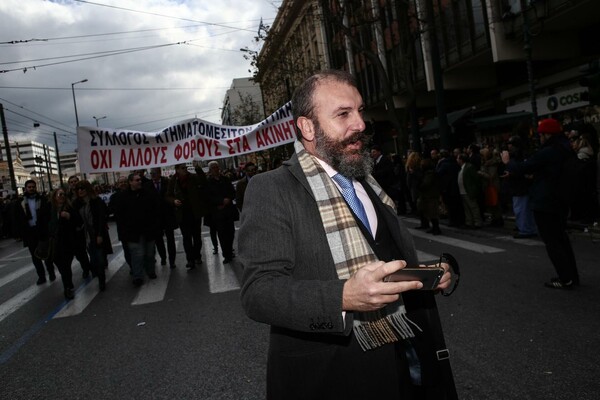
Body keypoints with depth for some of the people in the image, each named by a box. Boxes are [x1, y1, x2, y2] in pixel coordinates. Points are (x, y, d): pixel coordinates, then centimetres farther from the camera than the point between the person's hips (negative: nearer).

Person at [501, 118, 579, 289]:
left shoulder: (547, 152, -21)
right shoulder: (565, 149, 11)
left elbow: (523, 167, -15)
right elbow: (534, 167, 17)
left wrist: (508, 162, 5)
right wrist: (514, 170, 17)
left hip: (545, 203, -9)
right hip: (559, 202, 9)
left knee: (551, 241, -2)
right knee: (561, 238, 17)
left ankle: (566, 278, -1)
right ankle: (571, 275, 21)